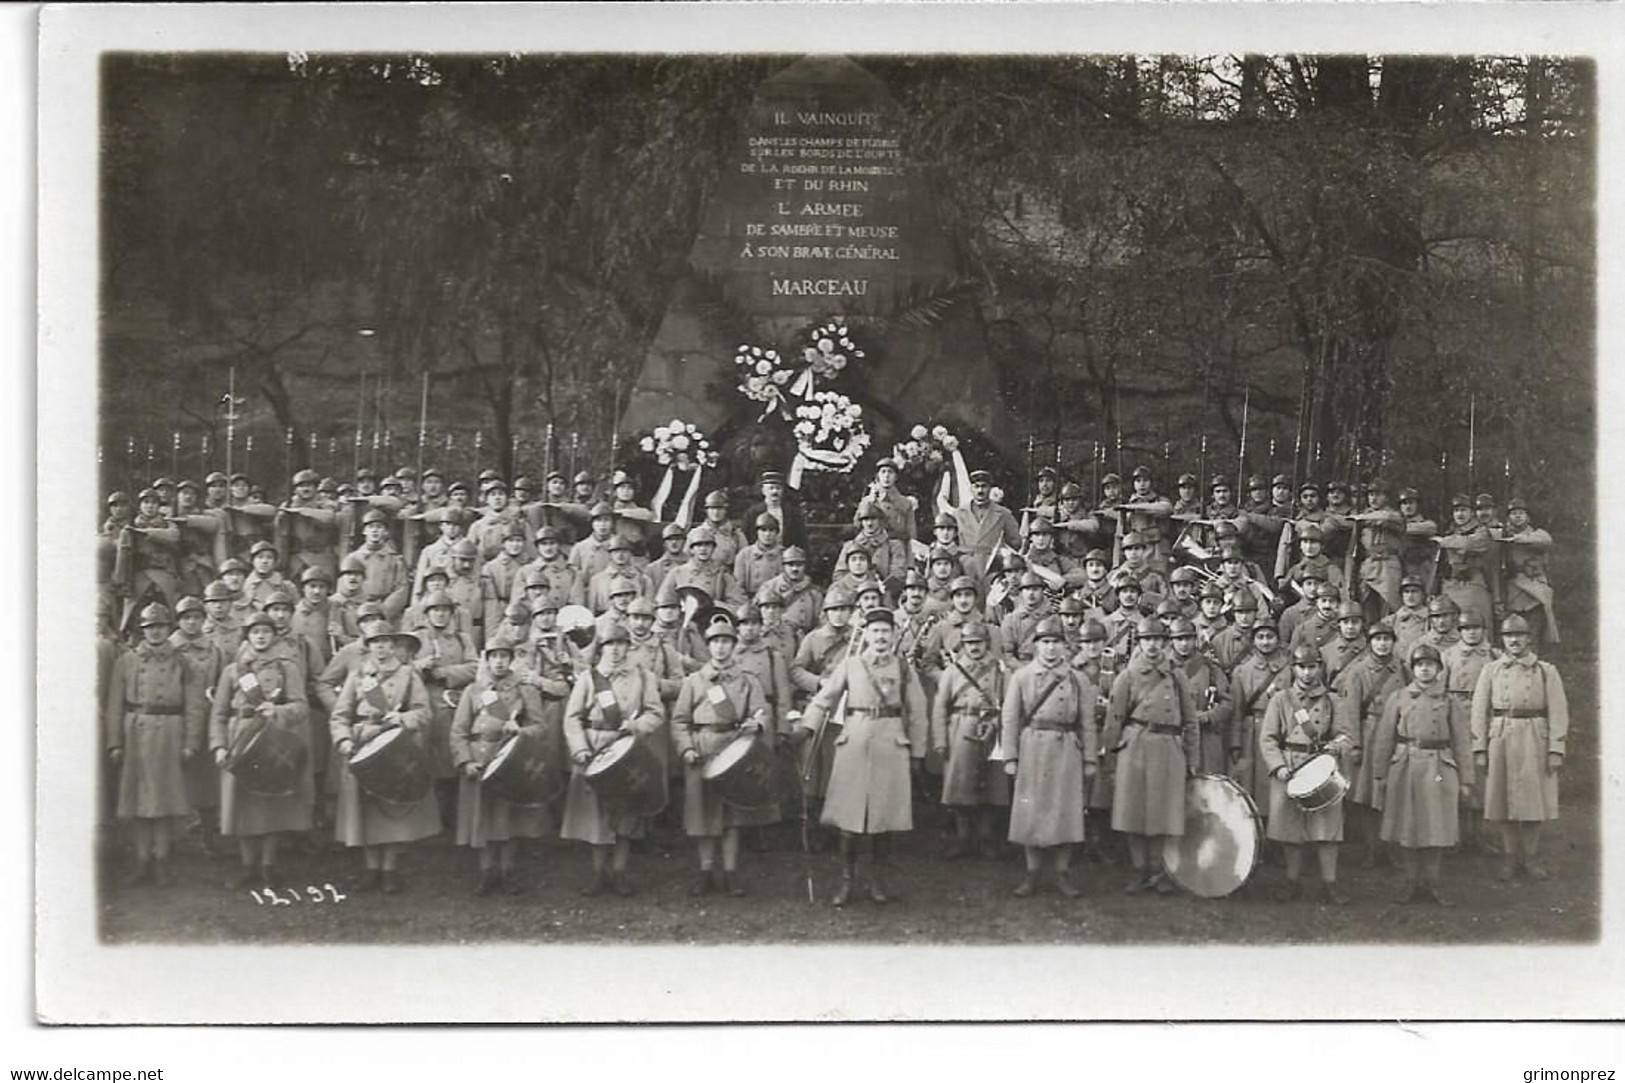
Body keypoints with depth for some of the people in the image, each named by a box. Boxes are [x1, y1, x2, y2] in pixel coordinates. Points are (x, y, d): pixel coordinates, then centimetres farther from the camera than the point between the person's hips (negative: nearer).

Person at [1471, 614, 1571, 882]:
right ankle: (1510, 857, 15)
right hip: (1500, 739, 1)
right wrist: (1479, 749, -2)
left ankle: (1530, 857, 14)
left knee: (1534, 800, 2)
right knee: (1503, 800, 4)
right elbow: (1479, 711, 4)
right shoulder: (1491, 671, 6)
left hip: (1535, 741, -1)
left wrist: (1556, 751, -8)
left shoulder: (1546, 671, 3)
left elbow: (1558, 712, -1)